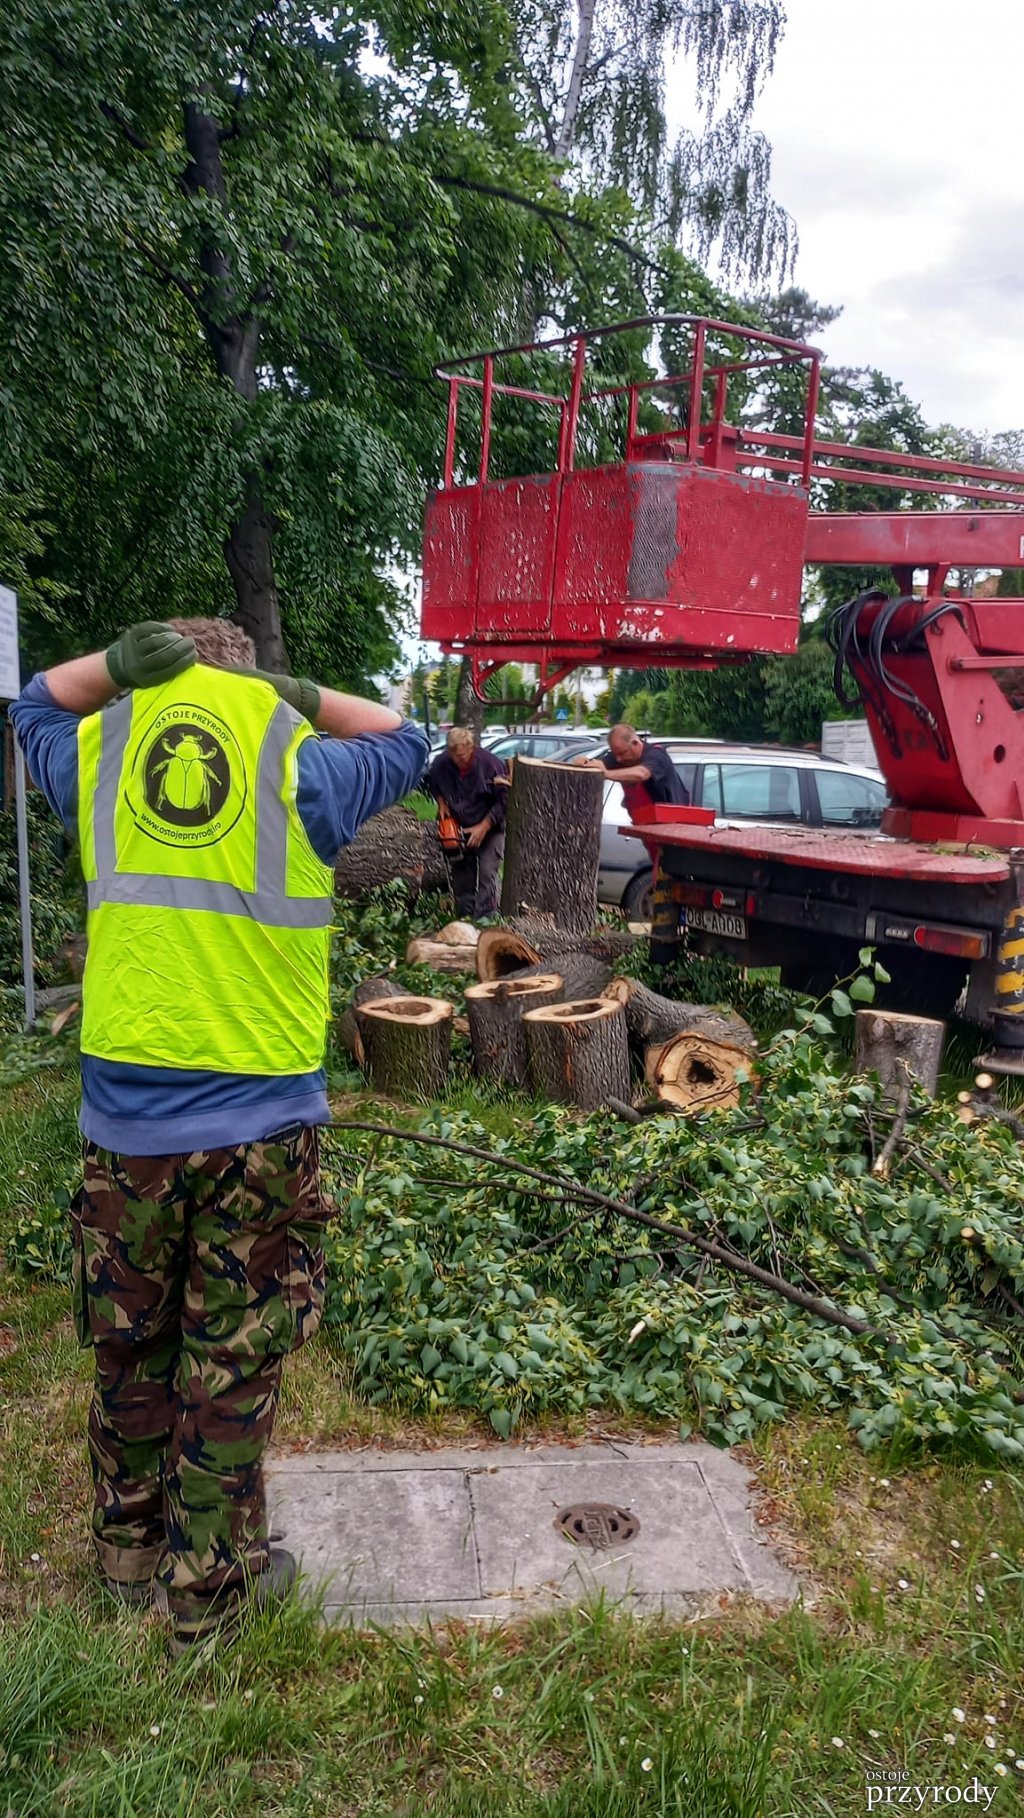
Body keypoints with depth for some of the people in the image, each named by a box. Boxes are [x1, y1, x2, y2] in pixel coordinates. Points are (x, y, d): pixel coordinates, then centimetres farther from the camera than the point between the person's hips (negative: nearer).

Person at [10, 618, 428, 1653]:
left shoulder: (97, 753, 1)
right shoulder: (298, 766, -6)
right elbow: (403, 742, 14)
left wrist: (117, 660, 8)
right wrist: (303, 697, 7)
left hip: (125, 1121, 3)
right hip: (259, 1123, -3)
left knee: (130, 1351, 20)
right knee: (232, 1366, 11)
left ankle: (130, 1553, 41)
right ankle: (207, 1590, 27)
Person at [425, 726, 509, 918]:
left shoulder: (491, 764, -24)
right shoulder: (441, 763, -13)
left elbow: (504, 800, -18)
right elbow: (432, 784, 12)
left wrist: (483, 827, -20)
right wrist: (442, 803, -5)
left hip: (489, 828, -4)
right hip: (458, 829, 4)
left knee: (486, 873, -13)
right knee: (461, 874, 10)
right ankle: (464, 915, 23)